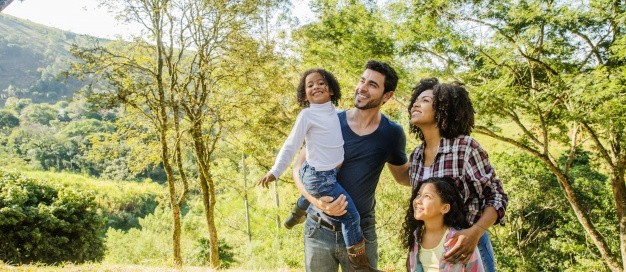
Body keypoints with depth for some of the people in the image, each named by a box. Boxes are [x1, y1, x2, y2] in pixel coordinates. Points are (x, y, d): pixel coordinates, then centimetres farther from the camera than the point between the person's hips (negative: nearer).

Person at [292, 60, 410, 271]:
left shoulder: (392, 134, -3)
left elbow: (403, 175, 14)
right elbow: (300, 168, -3)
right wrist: (317, 201, -21)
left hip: (361, 232, 0)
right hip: (319, 229, 0)